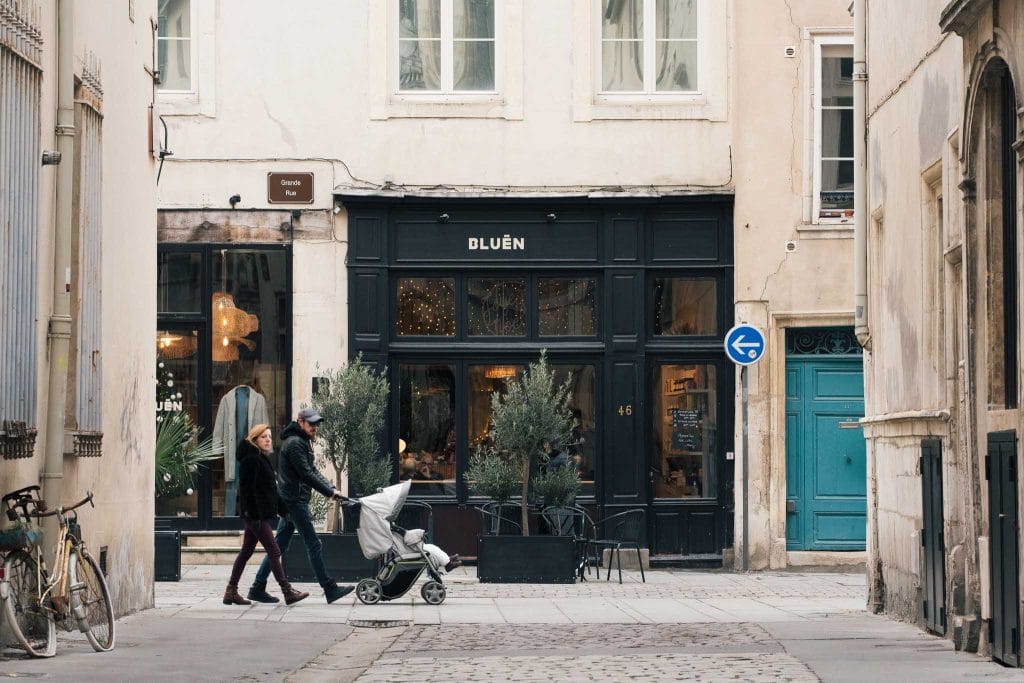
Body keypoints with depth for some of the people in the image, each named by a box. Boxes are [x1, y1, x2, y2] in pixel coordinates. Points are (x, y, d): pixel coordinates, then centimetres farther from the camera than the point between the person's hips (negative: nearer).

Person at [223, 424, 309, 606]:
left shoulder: (261, 458, 17)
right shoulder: (251, 460, -13)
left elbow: (270, 489, 23)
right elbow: (247, 488, -19)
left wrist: (282, 508, 21)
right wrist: (250, 513, -24)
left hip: (257, 515, 10)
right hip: (255, 514, -10)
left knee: (246, 551, 12)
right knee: (274, 552, -8)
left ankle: (231, 592, 16)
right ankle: (288, 592, -7)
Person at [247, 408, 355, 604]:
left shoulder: (303, 442, 20)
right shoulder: (294, 443, -13)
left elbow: (313, 471, 19)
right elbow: (306, 474, -19)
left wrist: (331, 488, 5)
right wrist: (330, 492, -15)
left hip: (290, 501, 10)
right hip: (295, 501, -10)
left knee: (279, 547, 10)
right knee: (314, 545, -7)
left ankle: (258, 589, 10)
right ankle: (329, 589, -4)